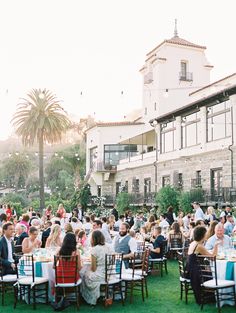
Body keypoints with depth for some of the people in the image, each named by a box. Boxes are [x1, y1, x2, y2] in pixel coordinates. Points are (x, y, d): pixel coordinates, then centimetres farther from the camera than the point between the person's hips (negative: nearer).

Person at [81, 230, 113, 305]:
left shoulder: (94, 249, -14)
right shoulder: (109, 247, 3)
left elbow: (93, 268, -11)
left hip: (100, 276, -6)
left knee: (86, 275, 20)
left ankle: (92, 299, 31)